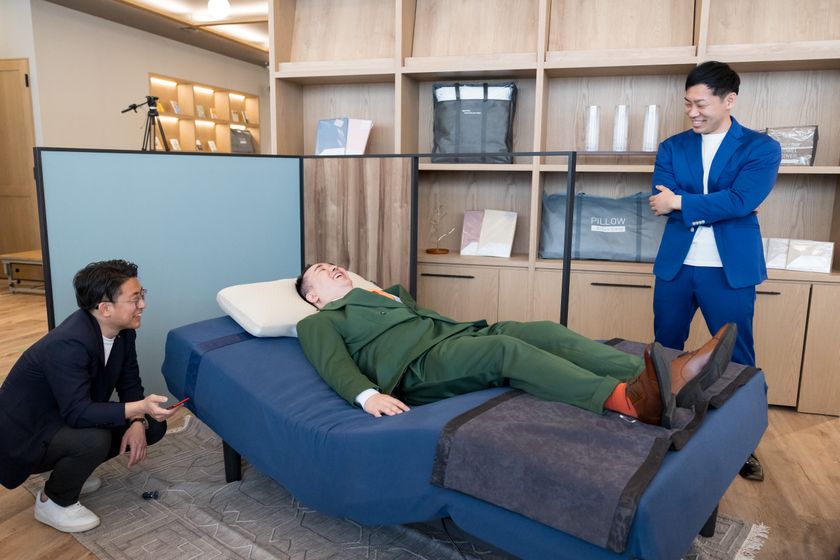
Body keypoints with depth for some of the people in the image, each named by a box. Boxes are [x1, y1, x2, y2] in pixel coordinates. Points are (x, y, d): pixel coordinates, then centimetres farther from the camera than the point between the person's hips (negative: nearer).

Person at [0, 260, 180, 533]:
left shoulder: (122, 330, -10)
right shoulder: (68, 345, -34)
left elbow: (130, 383, -2)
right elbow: (78, 413, -37)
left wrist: (138, 422, -19)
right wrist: (139, 408, -47)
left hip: (65, 417, 8)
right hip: (27, 434, -8)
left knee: (153, 426, -2)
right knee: (95, 439, -35)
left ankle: (68, 470, 15)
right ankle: (53, 502, -3)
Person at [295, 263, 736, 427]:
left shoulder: (386, 294, 36)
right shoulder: (319, 323, 16)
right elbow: (335, 366, -3)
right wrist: (368, 395, -24)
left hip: (456, 335, 7)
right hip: (418, 366, -7)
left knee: (544, 332, -18)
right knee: (507, 348, -33)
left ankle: (668, 377, -32)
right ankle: (630, 399, -51)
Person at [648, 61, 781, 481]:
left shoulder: (761, 148, -1)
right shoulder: (672, 147, 7)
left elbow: (742, 201, -17)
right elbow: (660, 203, -7)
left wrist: (681, 203, -14)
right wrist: (717, 206, -13)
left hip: (730, 270, -2)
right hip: (675, 266, 3)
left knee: (738, 360, 8)